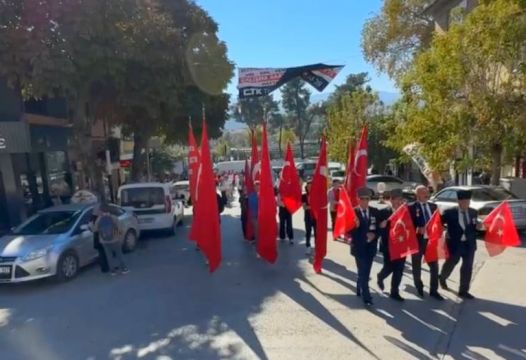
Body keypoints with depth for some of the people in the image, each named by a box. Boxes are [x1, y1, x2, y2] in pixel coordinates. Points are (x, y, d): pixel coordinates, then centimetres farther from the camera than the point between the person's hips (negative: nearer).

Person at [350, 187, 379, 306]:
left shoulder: (375, 212, 3)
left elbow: (379, 228, 6)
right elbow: (350, 231, -10)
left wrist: (374, 235, -12)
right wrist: (355, 226, -30)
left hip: (371, 246, 4)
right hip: (359, 247, -4)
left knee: (366, 271, 16)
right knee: (363, 272, -6)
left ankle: (359, 289, 38)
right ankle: (367, 298, 1)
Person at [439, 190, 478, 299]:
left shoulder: (473, 212, 3)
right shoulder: (449, 212, -10)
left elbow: (474, 227, 11)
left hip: (469, 244, 4)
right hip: (455, 244, -3)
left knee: (467, 267, 6)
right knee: (450, 264, 13)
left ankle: (463, 291, 17)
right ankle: (442, 279, 43)